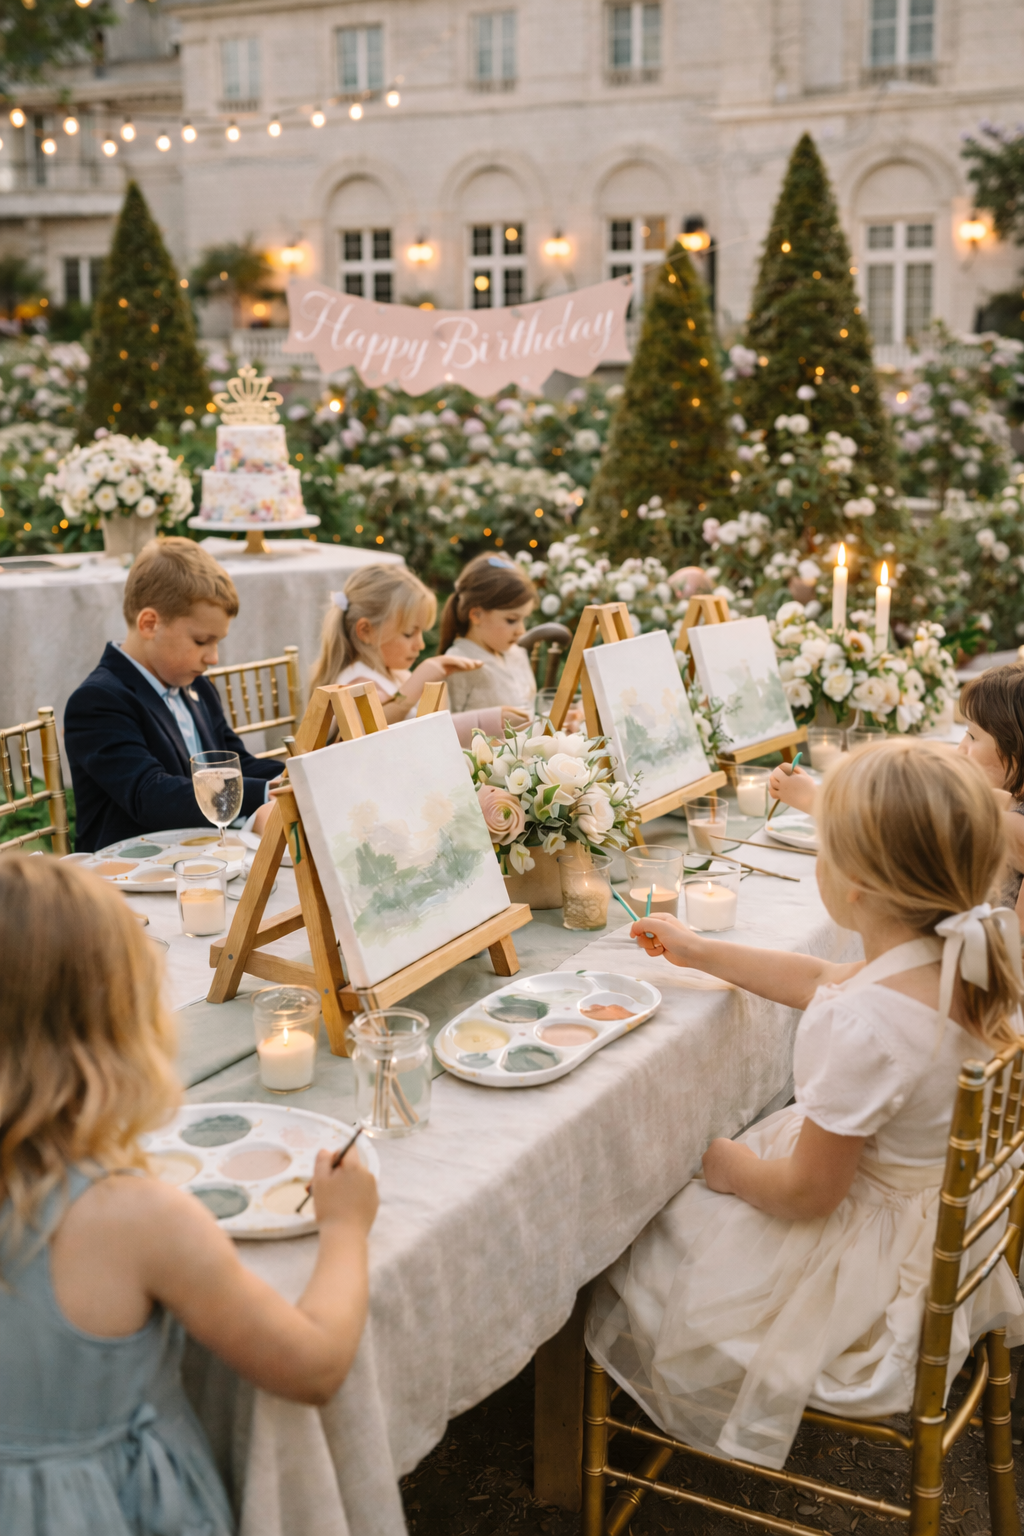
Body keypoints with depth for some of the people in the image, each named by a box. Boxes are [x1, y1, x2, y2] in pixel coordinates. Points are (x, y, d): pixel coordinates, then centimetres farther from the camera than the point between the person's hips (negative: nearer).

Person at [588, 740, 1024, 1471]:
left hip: (867, 1253, -8)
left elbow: (806, 1192, -26)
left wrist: (723, 1162, -6)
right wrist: (701, 952, 17)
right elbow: (824, 981, 8)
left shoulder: (865, 1026, -40)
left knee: (644, 1268, 15)